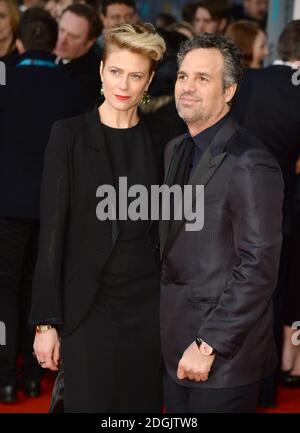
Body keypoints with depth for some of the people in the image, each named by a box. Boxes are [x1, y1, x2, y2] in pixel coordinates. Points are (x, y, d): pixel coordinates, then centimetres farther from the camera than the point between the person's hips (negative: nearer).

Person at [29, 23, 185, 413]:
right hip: (87, 306, -2)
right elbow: (52, 228, -6)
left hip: (149, 304, 3)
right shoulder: (70, 135, -5)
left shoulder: (163, 138, 4)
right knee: (89, 402, 3)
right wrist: (46, 320, -10)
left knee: (143, 405, 9)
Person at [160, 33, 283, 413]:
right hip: (176, 345, 7)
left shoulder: (250, 165, -17)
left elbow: (258, 268, -20)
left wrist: (209, 346, -18)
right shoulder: (175, 150, 9)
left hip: (223, 358, -7)